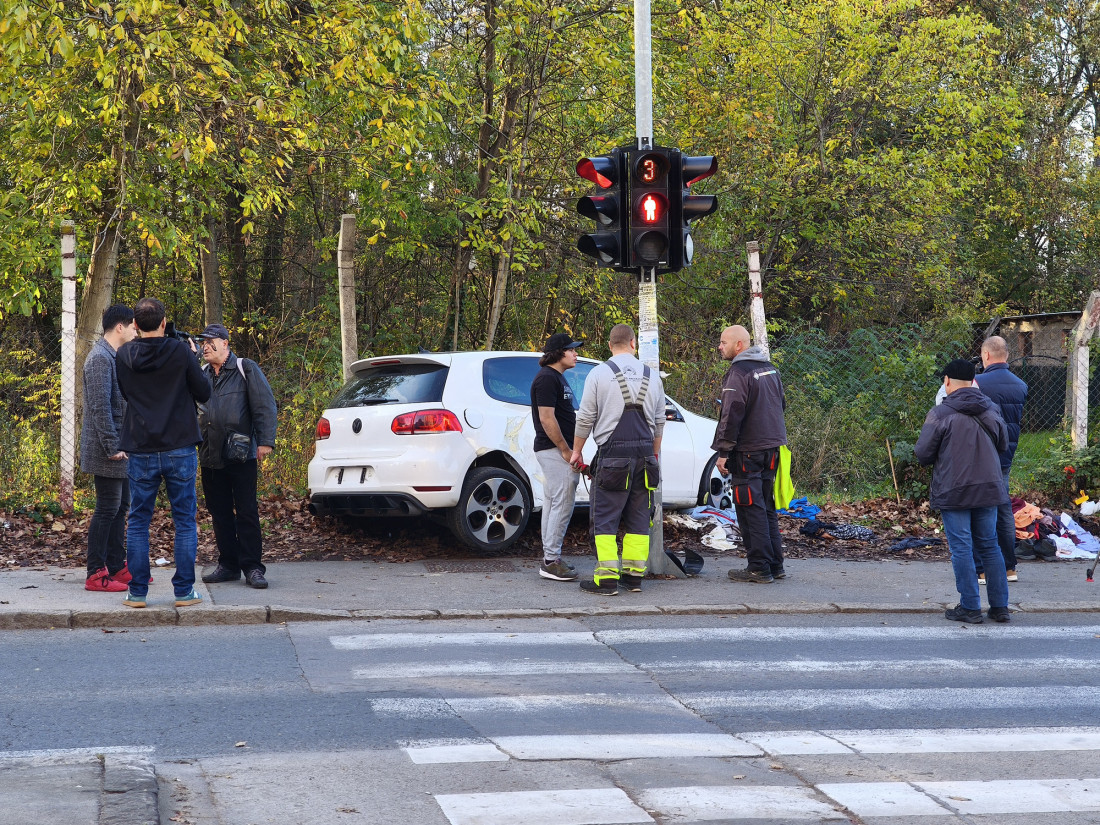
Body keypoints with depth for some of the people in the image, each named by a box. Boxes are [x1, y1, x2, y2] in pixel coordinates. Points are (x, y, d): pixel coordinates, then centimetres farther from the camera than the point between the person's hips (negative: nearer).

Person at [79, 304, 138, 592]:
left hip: (120, 450, 10)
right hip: (107, 453, -10)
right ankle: (96, 575, -2)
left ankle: (117, 568, 21)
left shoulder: (115, 357, 16)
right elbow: (100, 407, -22)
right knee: (107, 510, -7)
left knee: (120, 508, 14)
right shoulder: (100, 358, -16)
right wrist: (112, 447, -23)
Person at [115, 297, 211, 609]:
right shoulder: (181, 352, -8)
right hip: (180, 450, -2)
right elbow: (204, 393, 0)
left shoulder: (124, 356, 0)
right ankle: (184, 591, 6)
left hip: (141, 451, 2)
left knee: (138, 522, 9)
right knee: (184, 522, 6)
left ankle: (137, 592, 8)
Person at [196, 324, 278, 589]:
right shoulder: (201, 374, 14)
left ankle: (252, 567, -1)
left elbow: (265, 407, -5)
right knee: (220, 514, 9)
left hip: (241, 457, -5)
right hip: (210, 458, 5)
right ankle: (228, 565, 16)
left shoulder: (246, 370, 0)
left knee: (246, 513, -5)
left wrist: (265, 441, -12)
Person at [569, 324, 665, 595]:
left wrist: (576, 451, 11)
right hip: (644, 454, 4)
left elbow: (585, 418, -1)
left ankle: (607, 578, -9)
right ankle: (634, 574, 9)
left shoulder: (600, 373, -3)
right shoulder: (651, 376, 10)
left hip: (612, 455, -4)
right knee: (639, 517, 9)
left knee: (605, 517, -2)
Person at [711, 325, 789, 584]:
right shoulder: (770, 368, 14)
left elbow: (731, 416, -19)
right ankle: (775, 565, 17)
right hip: (772, 447, 9)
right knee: (766, 507, 15)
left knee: (751, 509, -4)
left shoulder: (738, 373, -14)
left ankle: (759, 568, -4)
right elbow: (781, 405, 24)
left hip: (748, 452, -9)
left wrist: (723, 452, -15)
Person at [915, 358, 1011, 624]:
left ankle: (970, 607, 2)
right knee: (989, 546, 13)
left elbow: (923, 454, -9)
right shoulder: (991, 410, 6)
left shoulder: (940, 414, -12)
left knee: (961, 549, 1)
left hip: (953, 492, -5)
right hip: (988, 489, 5)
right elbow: (1003, 445, 18)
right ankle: (1000, 606, 13)